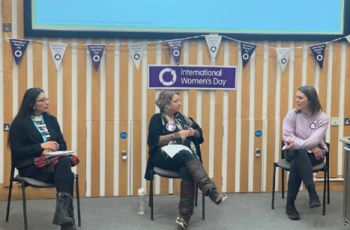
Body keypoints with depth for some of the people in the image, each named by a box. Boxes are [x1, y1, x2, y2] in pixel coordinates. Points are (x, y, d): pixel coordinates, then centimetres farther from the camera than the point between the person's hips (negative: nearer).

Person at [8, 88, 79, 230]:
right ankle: (67, 217, -35)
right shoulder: (20, 123, -1)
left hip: (54, 162, 5)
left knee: (65, 161, -35)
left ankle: (62, 210, -39)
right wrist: (42, 146, -16)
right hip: (31, 166, -5)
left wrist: (52, 148, -8)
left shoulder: (51, 119, 15)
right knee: (66, 174, -33)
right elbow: (17, 152, -8)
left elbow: (63, 144, 15)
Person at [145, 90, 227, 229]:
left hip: (185, 157, 3)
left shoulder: (181, 117, 21)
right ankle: (212, 192, -47)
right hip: (165, 157, -3)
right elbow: (154, 140, -7)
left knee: (187, 171, -33)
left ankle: (184, 216, -36)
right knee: (186, 154, -36)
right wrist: (177, 135, -11)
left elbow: (199, 133, 22)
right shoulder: (157, 119, 7)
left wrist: (193, 132, -1)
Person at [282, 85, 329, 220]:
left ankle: (290, 204, -30)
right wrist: (310, 147, -18)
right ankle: (312, 192, -43)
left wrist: (297, 143, -37)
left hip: (314, 154, -1)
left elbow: (315, 140, -20)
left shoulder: (322, 118, -8)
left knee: (296, 164, -35)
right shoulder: (291, 115, -3)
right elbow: (288, 138, -10)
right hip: (294, 152, 1)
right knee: (301, 152, -38)